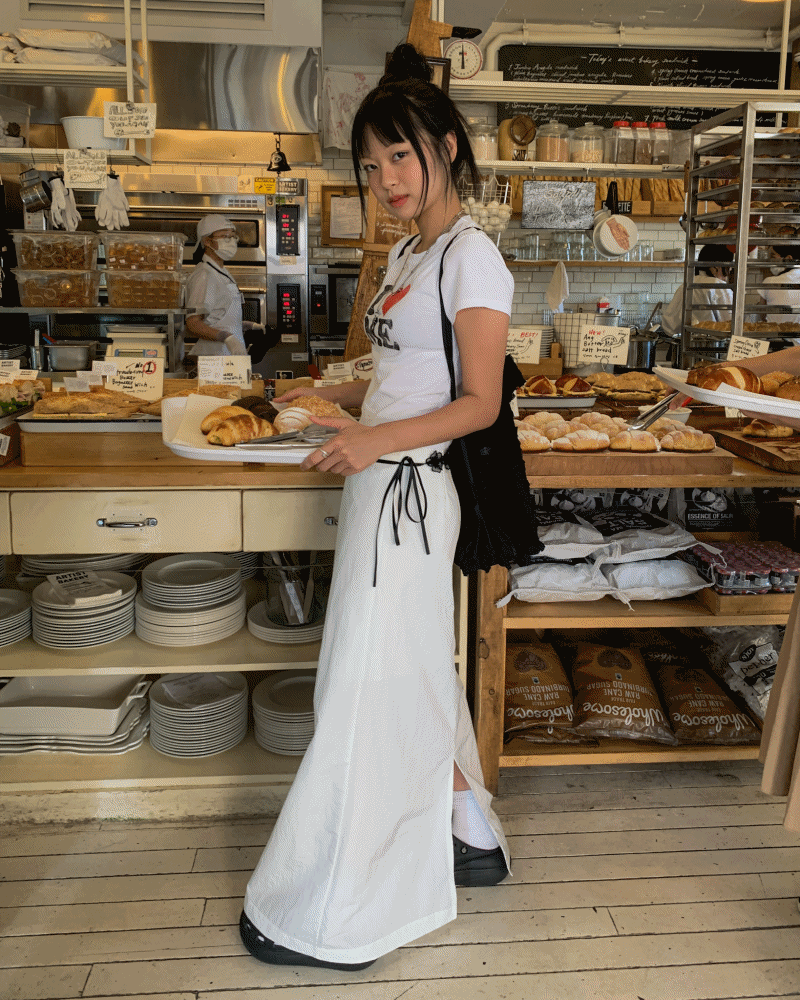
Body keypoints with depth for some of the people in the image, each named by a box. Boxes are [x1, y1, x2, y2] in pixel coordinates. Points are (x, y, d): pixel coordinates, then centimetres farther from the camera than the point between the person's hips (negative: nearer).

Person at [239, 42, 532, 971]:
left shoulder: (471, 258, -12)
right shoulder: (407, 254, 15)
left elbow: (477, 402, -16)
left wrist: (377, 439, -27)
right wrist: (332, 396, 20)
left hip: (408, 492, -10)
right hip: (383, 484, 10)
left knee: (370, 692, -2)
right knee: (417, 679, 18)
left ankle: (332, 920, 13)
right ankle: (473, 841, 36)